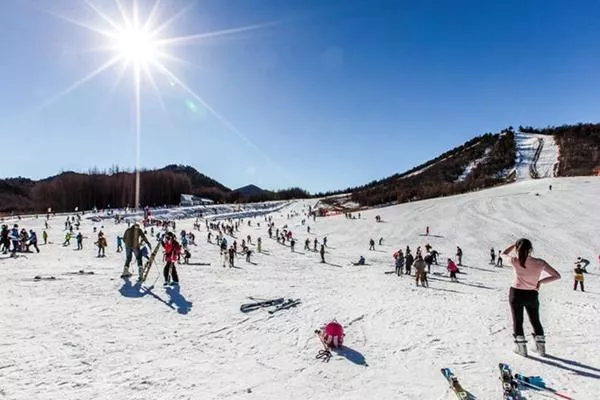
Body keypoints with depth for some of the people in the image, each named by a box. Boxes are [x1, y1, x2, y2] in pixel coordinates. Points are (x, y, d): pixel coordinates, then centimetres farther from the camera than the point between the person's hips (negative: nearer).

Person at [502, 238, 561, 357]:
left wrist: (514, 245, 8)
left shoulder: (515, 261, -17)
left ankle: (521, 348, 17)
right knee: (535, 321, 21)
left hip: (516, 294, -2)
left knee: (517, 321, 13)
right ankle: (541, 347, 30)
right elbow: (557, 275, -6)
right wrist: (541, 281, 0)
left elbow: (504, 253, 5)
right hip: (532, 295, 2)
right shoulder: (540, 263, -13)